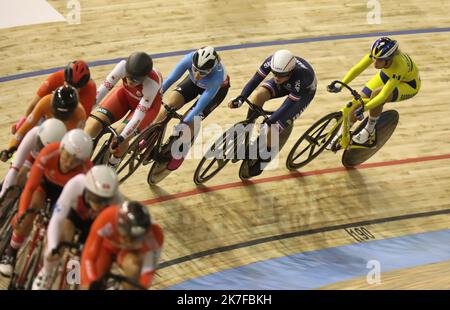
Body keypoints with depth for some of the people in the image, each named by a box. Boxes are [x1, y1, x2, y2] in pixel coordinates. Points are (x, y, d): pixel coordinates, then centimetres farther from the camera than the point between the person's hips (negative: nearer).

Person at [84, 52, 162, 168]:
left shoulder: (152, 83, -40)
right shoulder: (123, 66, -33)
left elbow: (139, 114, -37)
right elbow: (105, 86, -29)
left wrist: (121, 138, -41)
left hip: (148, 104, -4)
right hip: (126, 94, 4)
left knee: (120, 140, -23)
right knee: (94, 122, -17)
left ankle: (111, 167, 7)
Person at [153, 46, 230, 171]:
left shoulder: (217, 76, -44)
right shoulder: (190, 59, -38)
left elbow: (200, 105, -39)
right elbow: (171, 79, -33)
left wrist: (184, 124, -39)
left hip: (218, 89, -3)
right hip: (194, 83, 3)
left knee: (192, 120, -16)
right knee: (170, 103, -15)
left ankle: (180, 153, 10)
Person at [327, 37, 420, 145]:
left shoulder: (399, 66, -43)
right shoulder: (376, 54, -31)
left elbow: (383, 95, -43)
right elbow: (357, 69, -27)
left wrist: (364, 108, -52)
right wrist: (340, 86, -39)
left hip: (409, 84, -5)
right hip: (387, 75, 5)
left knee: (376, 95, -32)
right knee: (360, 102, -8)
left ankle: (369, 129, -8)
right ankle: (342, 134, 15)